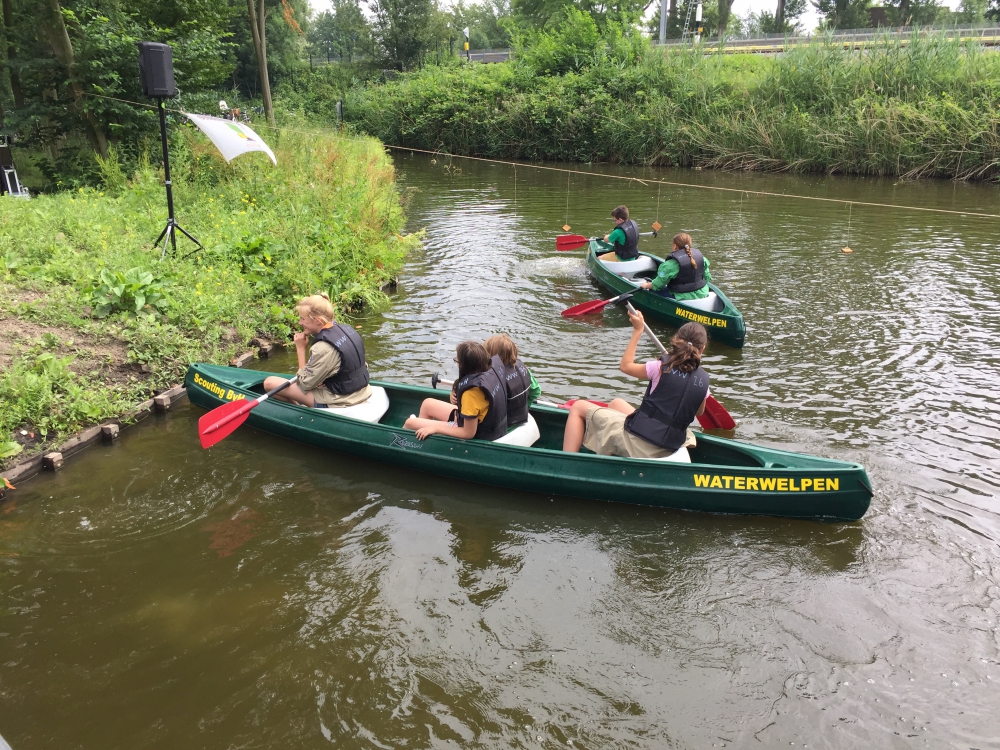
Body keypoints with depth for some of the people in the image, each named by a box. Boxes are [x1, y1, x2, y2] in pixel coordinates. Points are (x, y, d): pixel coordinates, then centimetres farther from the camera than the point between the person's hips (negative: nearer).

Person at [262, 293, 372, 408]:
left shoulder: (324, 348, -23)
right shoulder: (346, 329, 1)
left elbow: (305, 384, -12)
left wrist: (301, 349, -7)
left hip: (339, 403, -9)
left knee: (270, 383, -7)